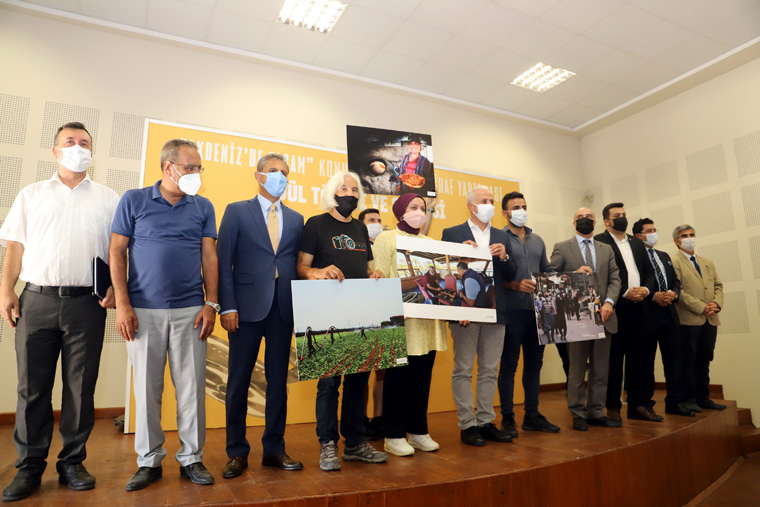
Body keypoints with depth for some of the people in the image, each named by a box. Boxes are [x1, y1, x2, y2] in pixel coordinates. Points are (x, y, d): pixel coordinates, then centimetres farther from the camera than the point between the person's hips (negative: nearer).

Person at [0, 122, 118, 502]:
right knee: (32, 387, 5)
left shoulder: (108, 199, 10)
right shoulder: (31, 195, 15)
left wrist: (114, 289, -7)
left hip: (86, 303, -1)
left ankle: (72, 462, 17)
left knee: (80, 388, 4)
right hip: (37, 300, 1)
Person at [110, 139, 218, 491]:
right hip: (143, 310, -1)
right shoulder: (134, 201, 5)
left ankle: (191, 458, 18)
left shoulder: (203, 207, 9)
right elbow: (116, 253, 3)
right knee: (147, 388, 7)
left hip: (190, 310, 1)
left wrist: (211, 304, -2)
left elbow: (209, 256, 6)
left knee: (192, 387, 4)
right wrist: (123, 304, -5)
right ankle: (149, 461, 22)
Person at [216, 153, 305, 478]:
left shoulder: (296, 219, 14)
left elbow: (297, 265, 10)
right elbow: (223, 262, -2)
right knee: (239, 381, 5)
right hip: (248, 307, -3)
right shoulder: (236, 212, 5)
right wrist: (227, 307, -10)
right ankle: (237, 452, 20)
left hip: (283, 308, 3)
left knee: (278, 381, 9)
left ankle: (274, 450, 22)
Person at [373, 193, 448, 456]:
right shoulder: (386, 238, 1)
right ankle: (394, 435, 13)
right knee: (398, 377, 1)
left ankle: (418, 430, 24)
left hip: (428, 320, 5)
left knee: (423, 376, 10)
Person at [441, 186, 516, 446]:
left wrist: (504, 257, -8)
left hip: (494, 310, 5)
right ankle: (467, 425, 12)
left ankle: (486, 422, 23)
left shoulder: (501, 237, 15)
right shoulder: (452, 233, 1)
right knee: (463, 370, 1)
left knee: (490, 370, 11)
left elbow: (510, 276, 10)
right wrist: (460, 253, -19)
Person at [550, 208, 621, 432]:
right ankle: (578, 414, 13)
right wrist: (575, 274, -18)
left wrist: (609, 302, -8)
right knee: (577, 369, 3)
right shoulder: (562, 247, 4)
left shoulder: (607, 249, 16)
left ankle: (596, 412, 20)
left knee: (600, 369, 9)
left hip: (602, 315, 4)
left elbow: (614, 279, 8)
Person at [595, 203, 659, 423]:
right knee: (614, 359, 2)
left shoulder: (637, 243, 20)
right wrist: (625, 292, -15)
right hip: (615, 308, -6)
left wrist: (646, 289, -3)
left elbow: (650, 271, 16)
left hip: (639, 307, 6)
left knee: (641, 356, 7)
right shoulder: (599, 242, -2)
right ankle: (612, 406, 12)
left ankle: (639, 404, 17)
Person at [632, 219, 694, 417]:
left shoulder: (664, 256, 19)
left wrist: (673, 293, -2)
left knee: (674, 358, 9)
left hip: (669, 313, 7)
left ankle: (675, 401, 19)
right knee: (646, 361, 3)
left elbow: (676, 280, 18)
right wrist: (653, 296, -19)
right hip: (647, 314, -7)